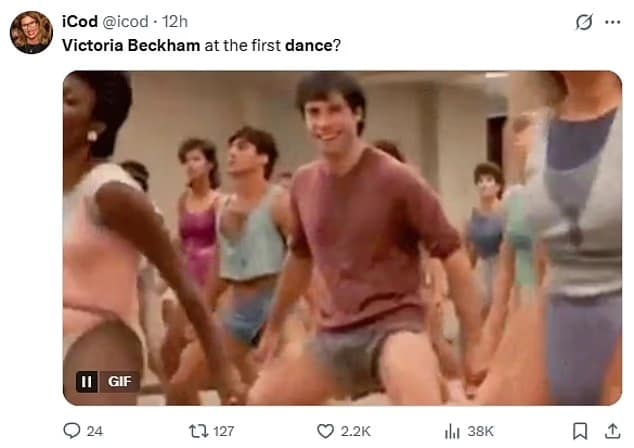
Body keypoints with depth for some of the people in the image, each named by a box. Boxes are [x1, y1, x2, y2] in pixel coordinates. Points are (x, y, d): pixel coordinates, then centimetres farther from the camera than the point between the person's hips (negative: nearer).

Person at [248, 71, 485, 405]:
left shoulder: (395, 179, -14)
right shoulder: (304, 184, 3)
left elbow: (452, 254, -11)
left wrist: (475, 344, -14)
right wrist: (274, 326, 29)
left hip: (393, 324, -7)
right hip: (336, 332, 7)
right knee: (260, 403, 10)